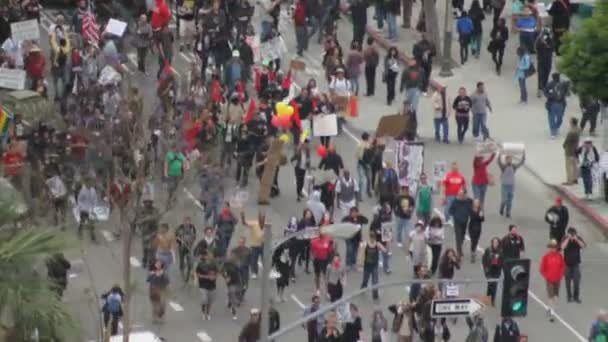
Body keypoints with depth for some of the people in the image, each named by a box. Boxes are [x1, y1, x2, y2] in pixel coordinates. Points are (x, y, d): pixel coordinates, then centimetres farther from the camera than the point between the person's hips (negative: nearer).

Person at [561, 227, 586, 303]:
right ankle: (569, 297, 11)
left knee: (577, 280, -4)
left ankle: (576, 297, 6)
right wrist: (568, 238, -29)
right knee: (568, 281, 3)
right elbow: (563, 247, -24)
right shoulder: (565, 239, -8)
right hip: (567, 263, -1)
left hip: (576, 263, 1)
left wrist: (576, 239, -31)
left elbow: (584, 245, -20)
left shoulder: (578, 238, -5)